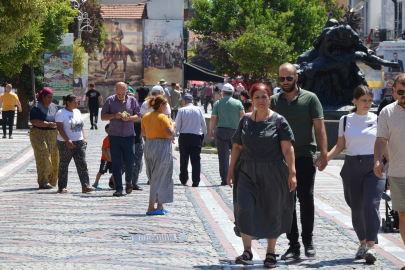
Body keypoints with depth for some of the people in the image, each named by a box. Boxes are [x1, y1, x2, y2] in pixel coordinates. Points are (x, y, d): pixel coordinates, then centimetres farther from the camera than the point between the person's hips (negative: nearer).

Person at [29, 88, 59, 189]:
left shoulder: (54, 107, 15)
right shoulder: (36, 107, -8)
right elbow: (33, 121, -18)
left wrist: (56, 123, -3)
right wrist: (47, 124, -26)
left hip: (53, 135, 7)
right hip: (39, 134, -7)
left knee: (53, 157, 5)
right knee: (43, 158, -13)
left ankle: (51, 181, 14)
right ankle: (43, 182, -13)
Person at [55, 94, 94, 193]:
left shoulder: (77, 112, 14)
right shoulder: (61, 113, -8)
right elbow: (60, 128, -15)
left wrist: (84, 138, 8)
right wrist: (67, 140, -22)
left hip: (79, 143, 6)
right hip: (65, 144, -6)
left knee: (82, 164, -5)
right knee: (63, 165, 3)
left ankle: (85, 186, -8)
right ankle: (61, 187, 12)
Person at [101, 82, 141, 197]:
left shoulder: (132, 100, 7)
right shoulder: (110, 100, 4)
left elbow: (138, 116, 10)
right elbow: (103, 117, 3)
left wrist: (129, 118, -11)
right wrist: (115, 116, -14)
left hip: (129, 136, 1)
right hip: (114, 136, -1)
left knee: (130, 162, 0)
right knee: (116, 163, -1)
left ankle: (128, 181, 29)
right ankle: (118, 188, 3)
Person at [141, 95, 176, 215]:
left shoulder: (146, 117, 8)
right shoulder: (162, 117, -14)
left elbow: (143, 134, 15)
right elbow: (169, 134, -19)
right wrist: (172, 125, -1)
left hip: (149, 147, 8)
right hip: (162, 147, -7)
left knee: (154, 178, 15)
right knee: (159, 178, -2)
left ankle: (160, 206, 19)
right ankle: (151, 207, -4)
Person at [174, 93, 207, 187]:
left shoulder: (181, 110, -5)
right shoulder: (198, 110, 3)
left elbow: (177, 125, -5)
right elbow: (204, 125, 7)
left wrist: (174, 134, 12)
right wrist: (203, 135, 21)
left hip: (184, 137, -1)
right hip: (196, 137, 1)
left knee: (184, 159, 10)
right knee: (196, 160, 0)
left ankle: (184, 180, 17)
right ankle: (196, 180, -10)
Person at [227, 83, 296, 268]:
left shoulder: (279, 121, -4)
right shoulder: (245, 120, 6)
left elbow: (287, 149, -8)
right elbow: (237, 147, 12)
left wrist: (292, 173, -15)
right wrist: (231, 171, 11)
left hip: (272, 175, -2)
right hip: (247, 173, 2)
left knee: (272, 213, 7)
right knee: (244, 208, -13)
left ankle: (270, 253, 21)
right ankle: (247, 252, -6)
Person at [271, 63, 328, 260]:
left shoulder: (310, 98, 3)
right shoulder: (274, 101, 9)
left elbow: (319, 128, 1)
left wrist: (324, 153, -8)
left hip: (305, 156, -3)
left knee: (306, 198, -8)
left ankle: (308, 241, 8)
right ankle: (293, 245, 10)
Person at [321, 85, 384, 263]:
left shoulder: (377, 120, 3)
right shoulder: (345, 120, 7)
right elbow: (340, 146, 11)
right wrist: (325, 158, -3)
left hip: (373, 167, -2)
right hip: (351, 168, 2)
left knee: (371, 204, -17)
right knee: (356, 208, 6)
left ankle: (371, 247, -19)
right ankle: (363, 243, 25)